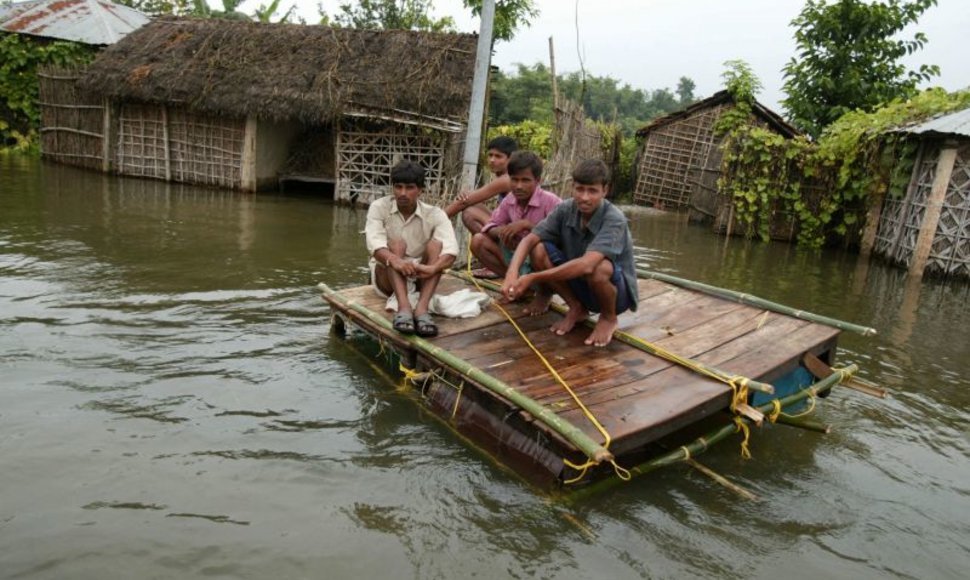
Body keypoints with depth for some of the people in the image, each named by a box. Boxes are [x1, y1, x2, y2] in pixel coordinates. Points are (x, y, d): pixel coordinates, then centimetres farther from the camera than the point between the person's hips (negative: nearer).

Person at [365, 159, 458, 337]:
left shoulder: (435, 214, -8)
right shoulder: (379, 208, -8)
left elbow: (451, 250, -24)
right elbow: (374, 244, -25)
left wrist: (432, 268, -45)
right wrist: (394, 260, -47)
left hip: (421, 279, 1)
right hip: (387, 279, -1)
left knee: (436, 245, -25)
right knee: (396, 244, -28)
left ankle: (422, 309, -42)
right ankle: (403, 307, -50)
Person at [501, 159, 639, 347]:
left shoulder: (614, 219, -28)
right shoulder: (566, 209, -13)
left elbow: (586, 265, -42)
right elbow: (529, 240, -17)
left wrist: (533, 278, -41)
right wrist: (512, 273, -36)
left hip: (618, 291, -4)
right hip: (581, 286, 5)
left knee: (598, 268, -38)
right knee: (539, 250, -17)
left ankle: (608, 318, -5)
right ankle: (576, 309, 3)